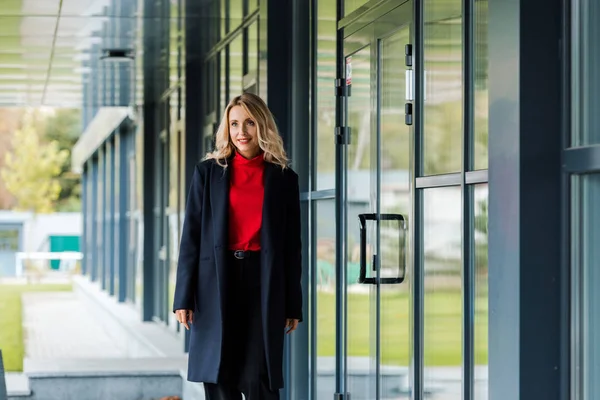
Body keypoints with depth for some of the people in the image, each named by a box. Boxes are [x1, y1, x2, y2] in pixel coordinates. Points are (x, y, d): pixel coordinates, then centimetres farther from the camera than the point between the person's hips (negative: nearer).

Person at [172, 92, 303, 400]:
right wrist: (184, 297, -3)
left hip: (264, 283, 0)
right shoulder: (209, 172, 7)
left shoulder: (283, 178, 8)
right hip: (216, 282, 1)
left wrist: (293, 305, 5)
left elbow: (292, 246, 8)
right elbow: (191, 236, 4)